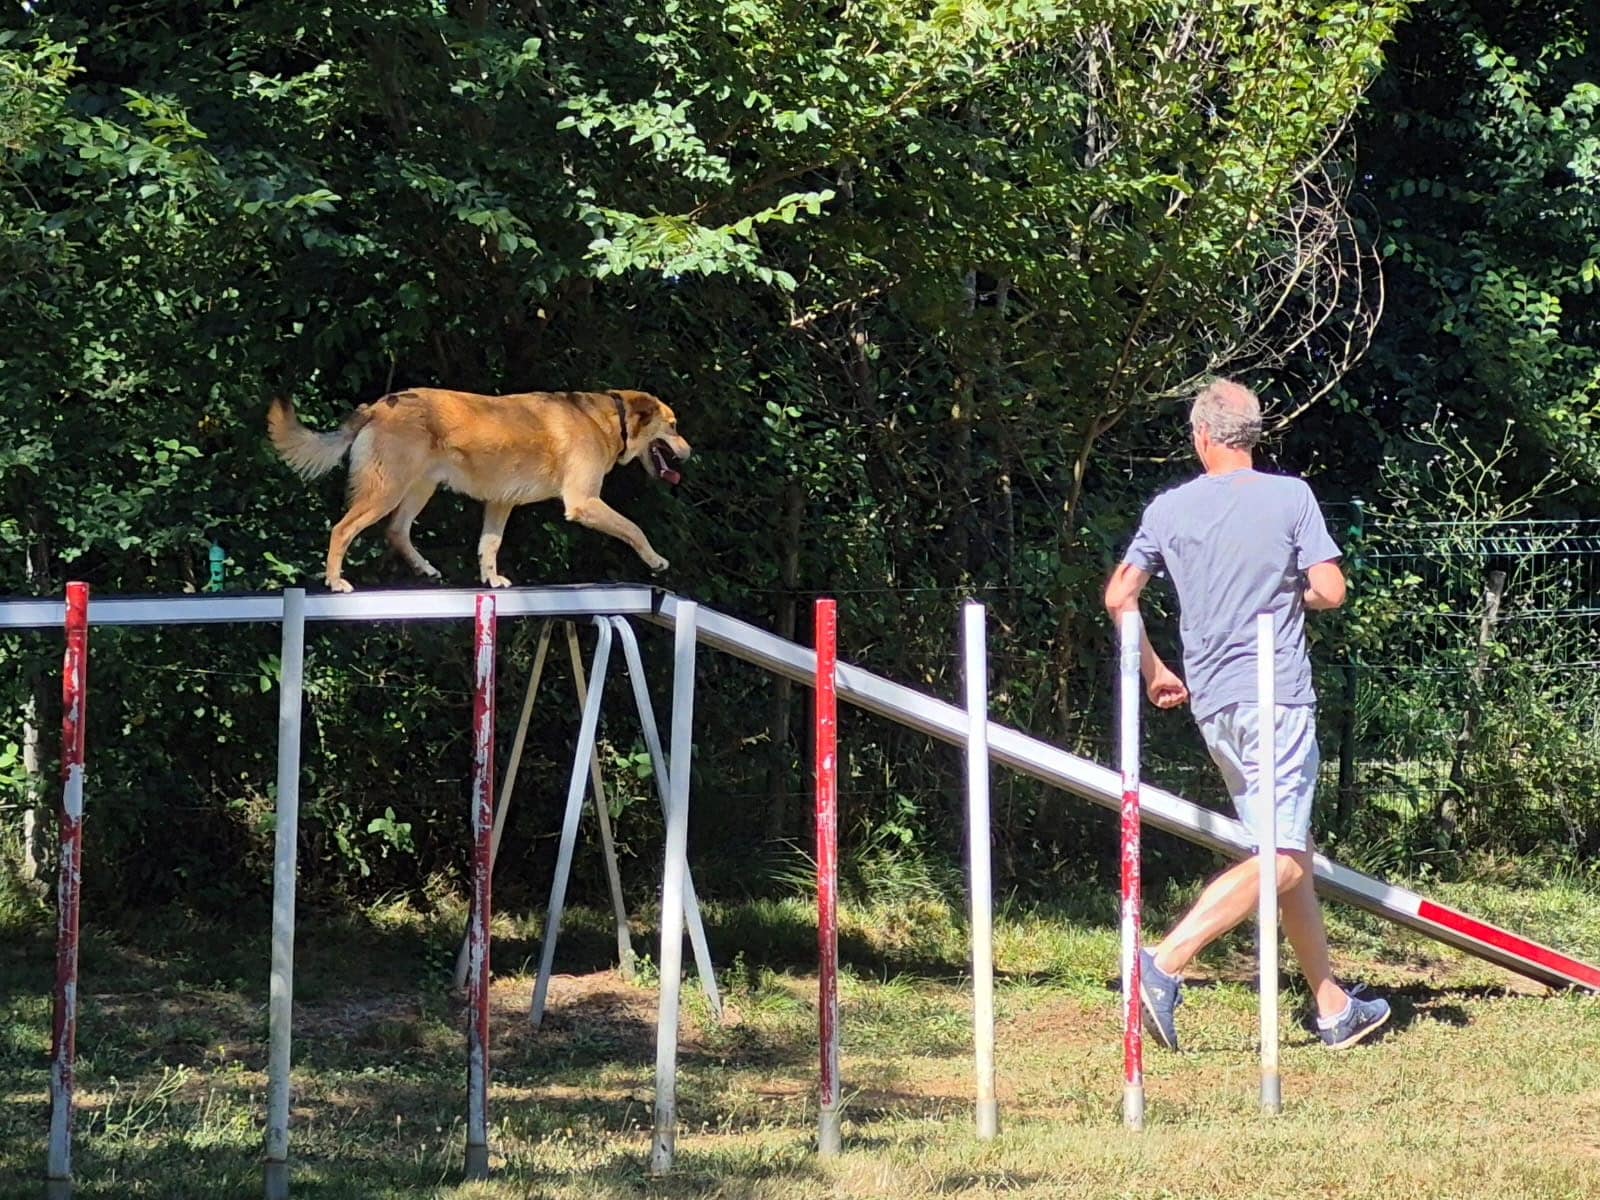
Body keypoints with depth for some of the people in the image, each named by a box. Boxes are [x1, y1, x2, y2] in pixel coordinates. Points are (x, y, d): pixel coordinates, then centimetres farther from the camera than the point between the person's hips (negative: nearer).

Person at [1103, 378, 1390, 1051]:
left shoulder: (1169, 508, 7)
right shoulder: (1289, 497, -4)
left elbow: (1119, 597, 8)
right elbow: (1331, 592, -7)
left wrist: (1154, 674, 21)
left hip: (1212, 703, 6)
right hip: (1276, 695, -6)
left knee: (1292, 853, 14)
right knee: (1281, 860, -8)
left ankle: (1333, 1008, 16)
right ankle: (1164, 965, -23)